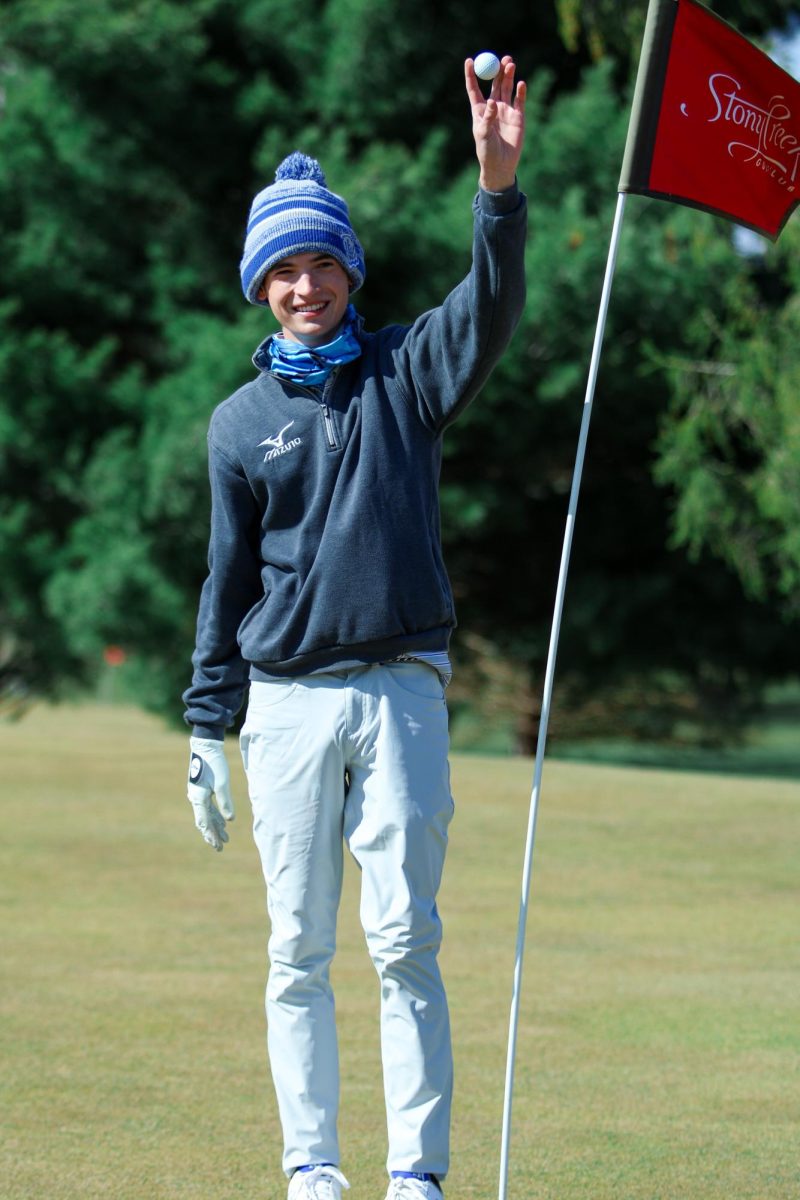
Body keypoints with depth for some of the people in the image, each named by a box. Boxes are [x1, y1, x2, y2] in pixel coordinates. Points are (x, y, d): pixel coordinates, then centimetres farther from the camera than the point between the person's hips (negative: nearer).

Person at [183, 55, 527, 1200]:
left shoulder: (405, 373, 6)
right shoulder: (241, 421, 9)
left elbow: (492, 306, -13)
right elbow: (227, 580, 11)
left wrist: (500, 184, -29)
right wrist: (209, 728, 7)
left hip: (401, 694, -1)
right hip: (285, 705, 1)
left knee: (404, 943, -6)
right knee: (299, 952, 3)